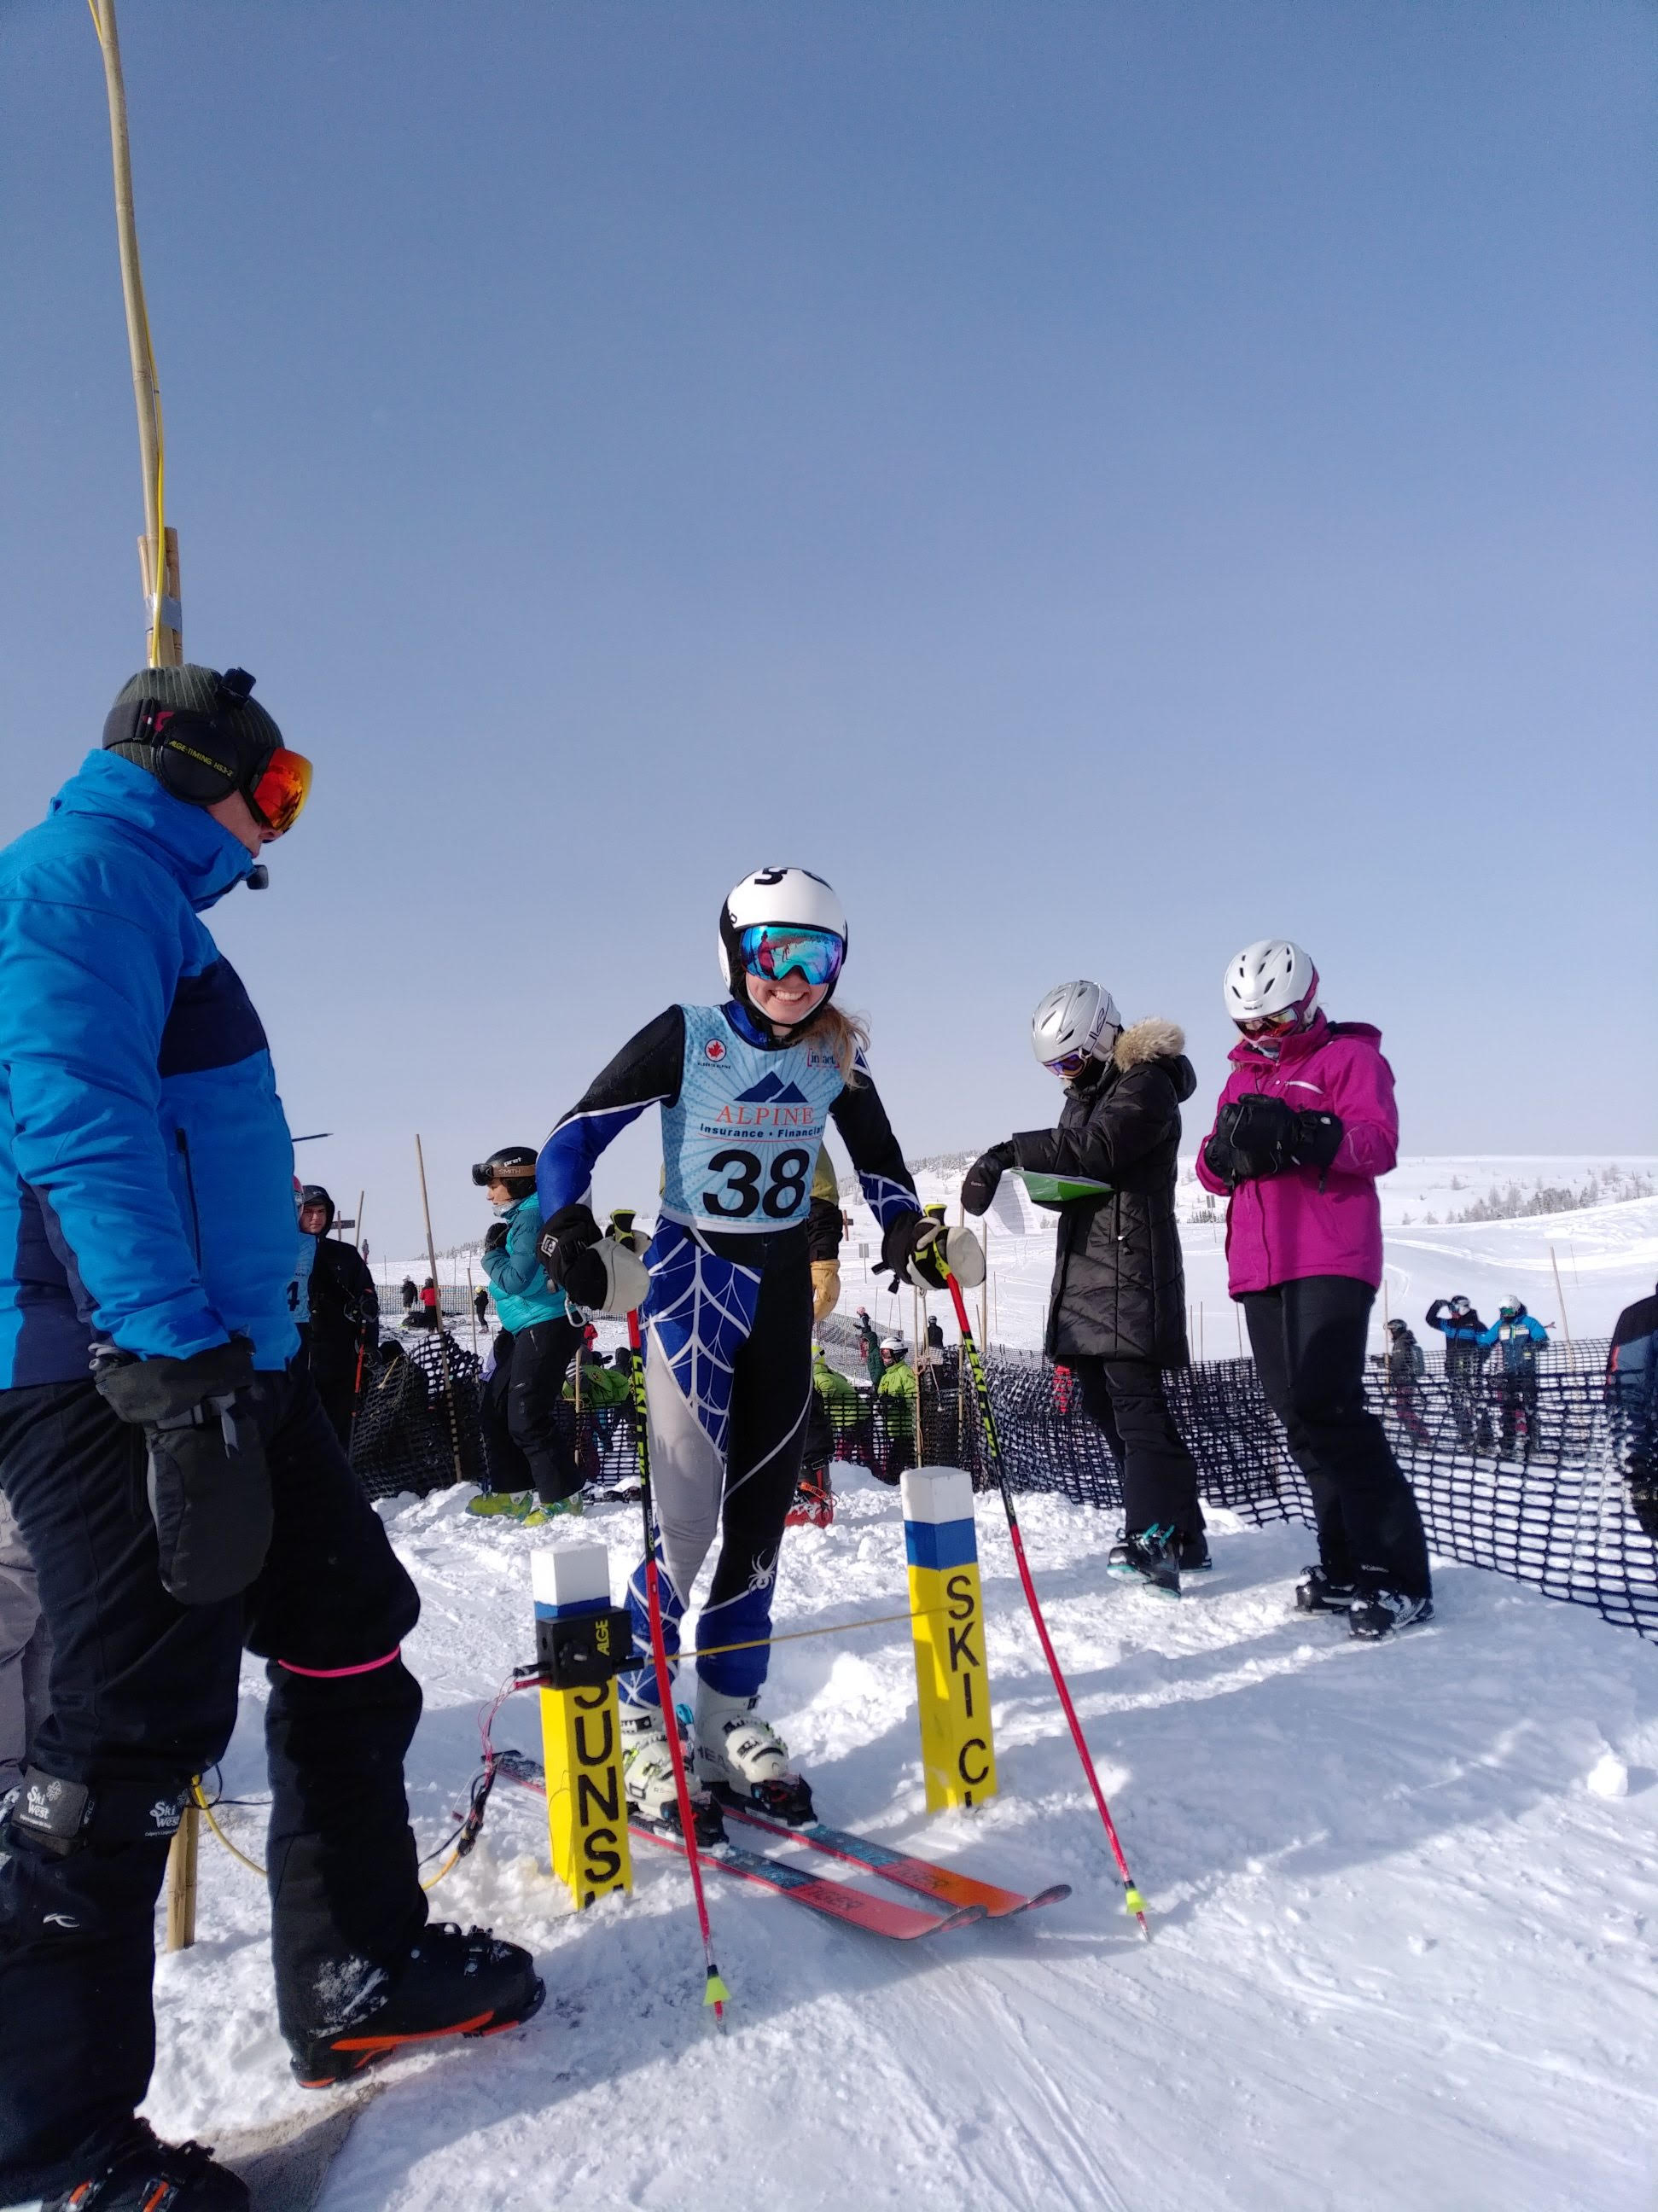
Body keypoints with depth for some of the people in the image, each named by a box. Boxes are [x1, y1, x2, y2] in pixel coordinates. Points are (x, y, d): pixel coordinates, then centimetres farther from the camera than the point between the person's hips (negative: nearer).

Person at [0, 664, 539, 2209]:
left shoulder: (151, 904, 25)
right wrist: (175, 1356, -26)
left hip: (221, 1357, 11)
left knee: (350, 1632, 13)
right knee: (145, 1718, -6)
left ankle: (361, 1976, 26)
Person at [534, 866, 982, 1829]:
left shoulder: (836, 1056, 1)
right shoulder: (686, 1037, -10)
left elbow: (880, 1162, 14)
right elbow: (576, 1135, -9)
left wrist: (910, 1231, -5)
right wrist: (570, 1237, -24)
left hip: (787, 1289, 4)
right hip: (691, 1282, -4)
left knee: (763, 1513, 7)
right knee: (686, 1520, -7)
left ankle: (731, 1718, 22)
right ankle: (640, 1721, 13)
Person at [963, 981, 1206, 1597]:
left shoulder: (1147, 1084, -7)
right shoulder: (1084, 1095, 22)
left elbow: (1098, 1148, -23)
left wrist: (1012, 1152, -23)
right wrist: (1042, 1180, -3)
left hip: (1131, 1267, -9)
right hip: (1083, 1269, 9)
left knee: (1134, 1396, -15)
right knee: (1102, 1397, 8)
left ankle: (1153, 1537, -15)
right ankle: (1181, 1529, 16)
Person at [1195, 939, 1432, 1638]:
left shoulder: (1350, 1057, 3)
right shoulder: (1242, 1078, 21)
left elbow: (1378, 1144, -12)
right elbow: (1213, 1173, 14)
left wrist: (1300, 1133, -29)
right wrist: (1228, 1149, -10)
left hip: (1331, 1262, -7)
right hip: (1259, 1268, 7)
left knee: (1327, 1407, -17)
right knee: (1300, 1419, 7)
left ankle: (1397, 1575, -10)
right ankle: (1346, 1565, 15)